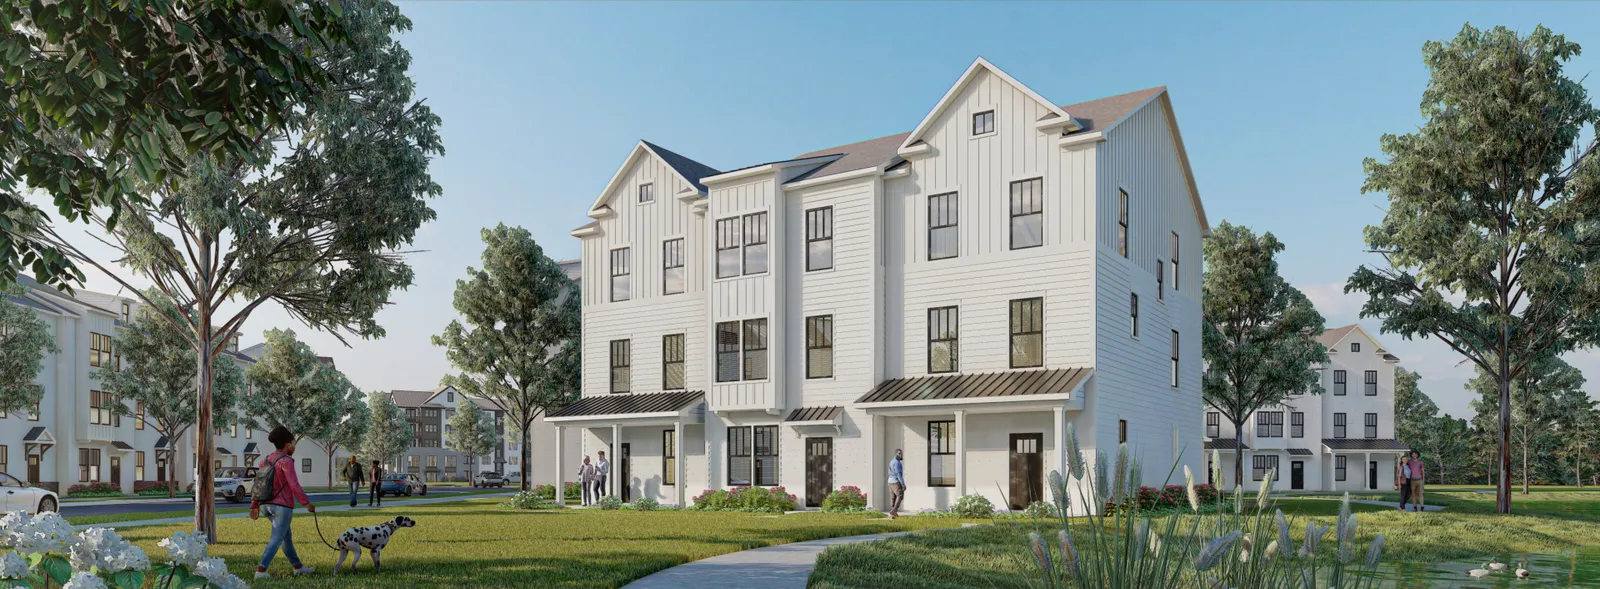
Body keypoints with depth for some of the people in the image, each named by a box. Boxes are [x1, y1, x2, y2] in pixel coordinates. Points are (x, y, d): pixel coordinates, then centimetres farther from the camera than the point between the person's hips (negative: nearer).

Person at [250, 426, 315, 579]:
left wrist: (254, 506, 14)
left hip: (267, 505, 8)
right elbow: (293, 485, -20)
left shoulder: (266, 461, 9)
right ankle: (260, 571, -10)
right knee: (276, 540, -3)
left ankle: (298, 567, 24)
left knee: (287, 536, 17)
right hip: (282, 506, -8)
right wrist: (306, 503, -16)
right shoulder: (286, 461, -15)